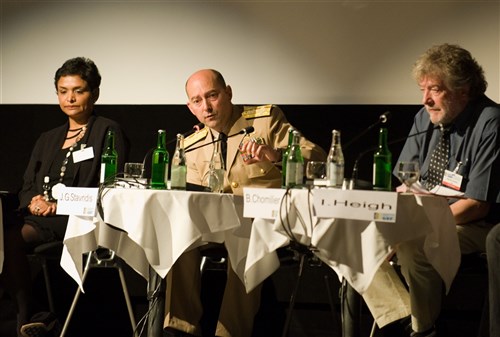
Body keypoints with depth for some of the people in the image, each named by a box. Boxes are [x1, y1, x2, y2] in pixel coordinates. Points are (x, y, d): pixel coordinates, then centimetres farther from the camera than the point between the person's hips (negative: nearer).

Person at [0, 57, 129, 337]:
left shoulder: (108, 132, 6)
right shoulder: (48, 139, 27)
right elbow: (27, 186, 23)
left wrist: (59, 206, -14)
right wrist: (33, 202, -4)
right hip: (40, 217, 6)